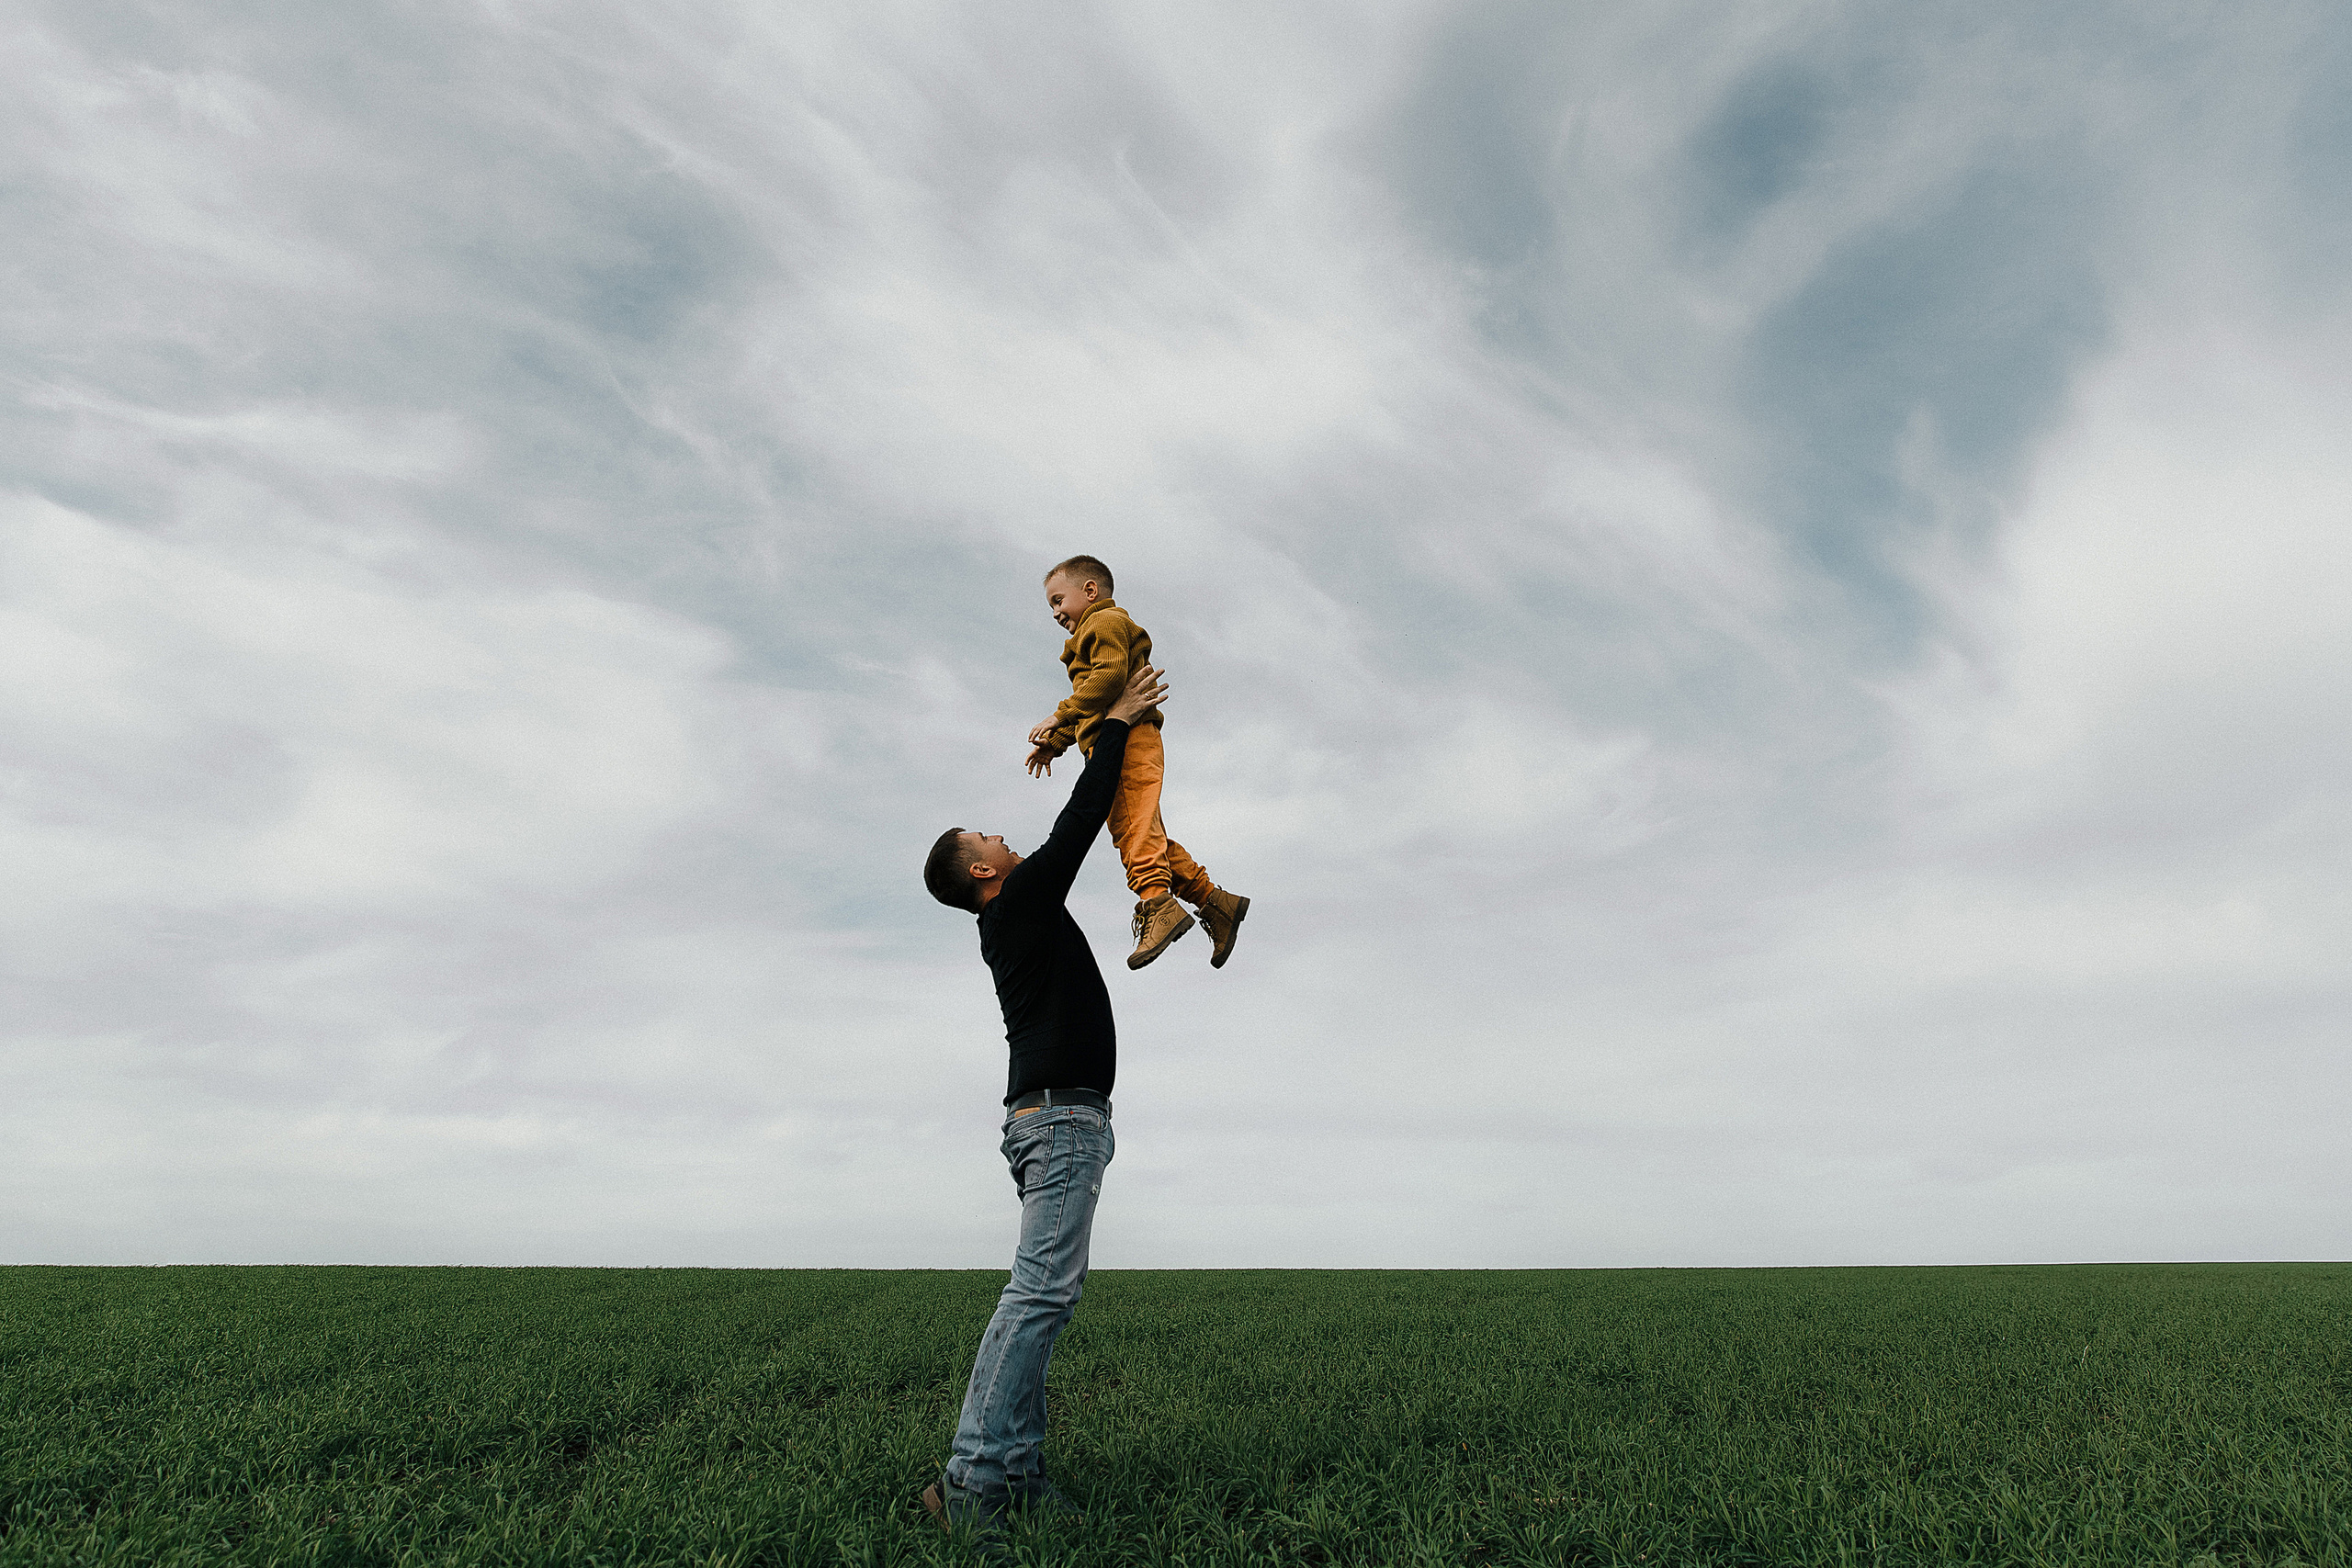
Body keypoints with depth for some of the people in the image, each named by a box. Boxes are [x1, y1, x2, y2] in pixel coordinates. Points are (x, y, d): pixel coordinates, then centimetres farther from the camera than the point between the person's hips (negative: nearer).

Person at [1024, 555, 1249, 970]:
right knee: (1147, 833, 5)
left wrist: (1060, 717, -17)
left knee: (1131, 822, -24)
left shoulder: (1105, 621, 4)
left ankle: (1157, 904, -37)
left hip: (1127, 738, -10)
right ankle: (1214, 901, 5)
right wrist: (1054, 743, 27)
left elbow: (1110, 676, -16)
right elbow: (1087, 711, 36)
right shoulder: (1092, 637, 36)